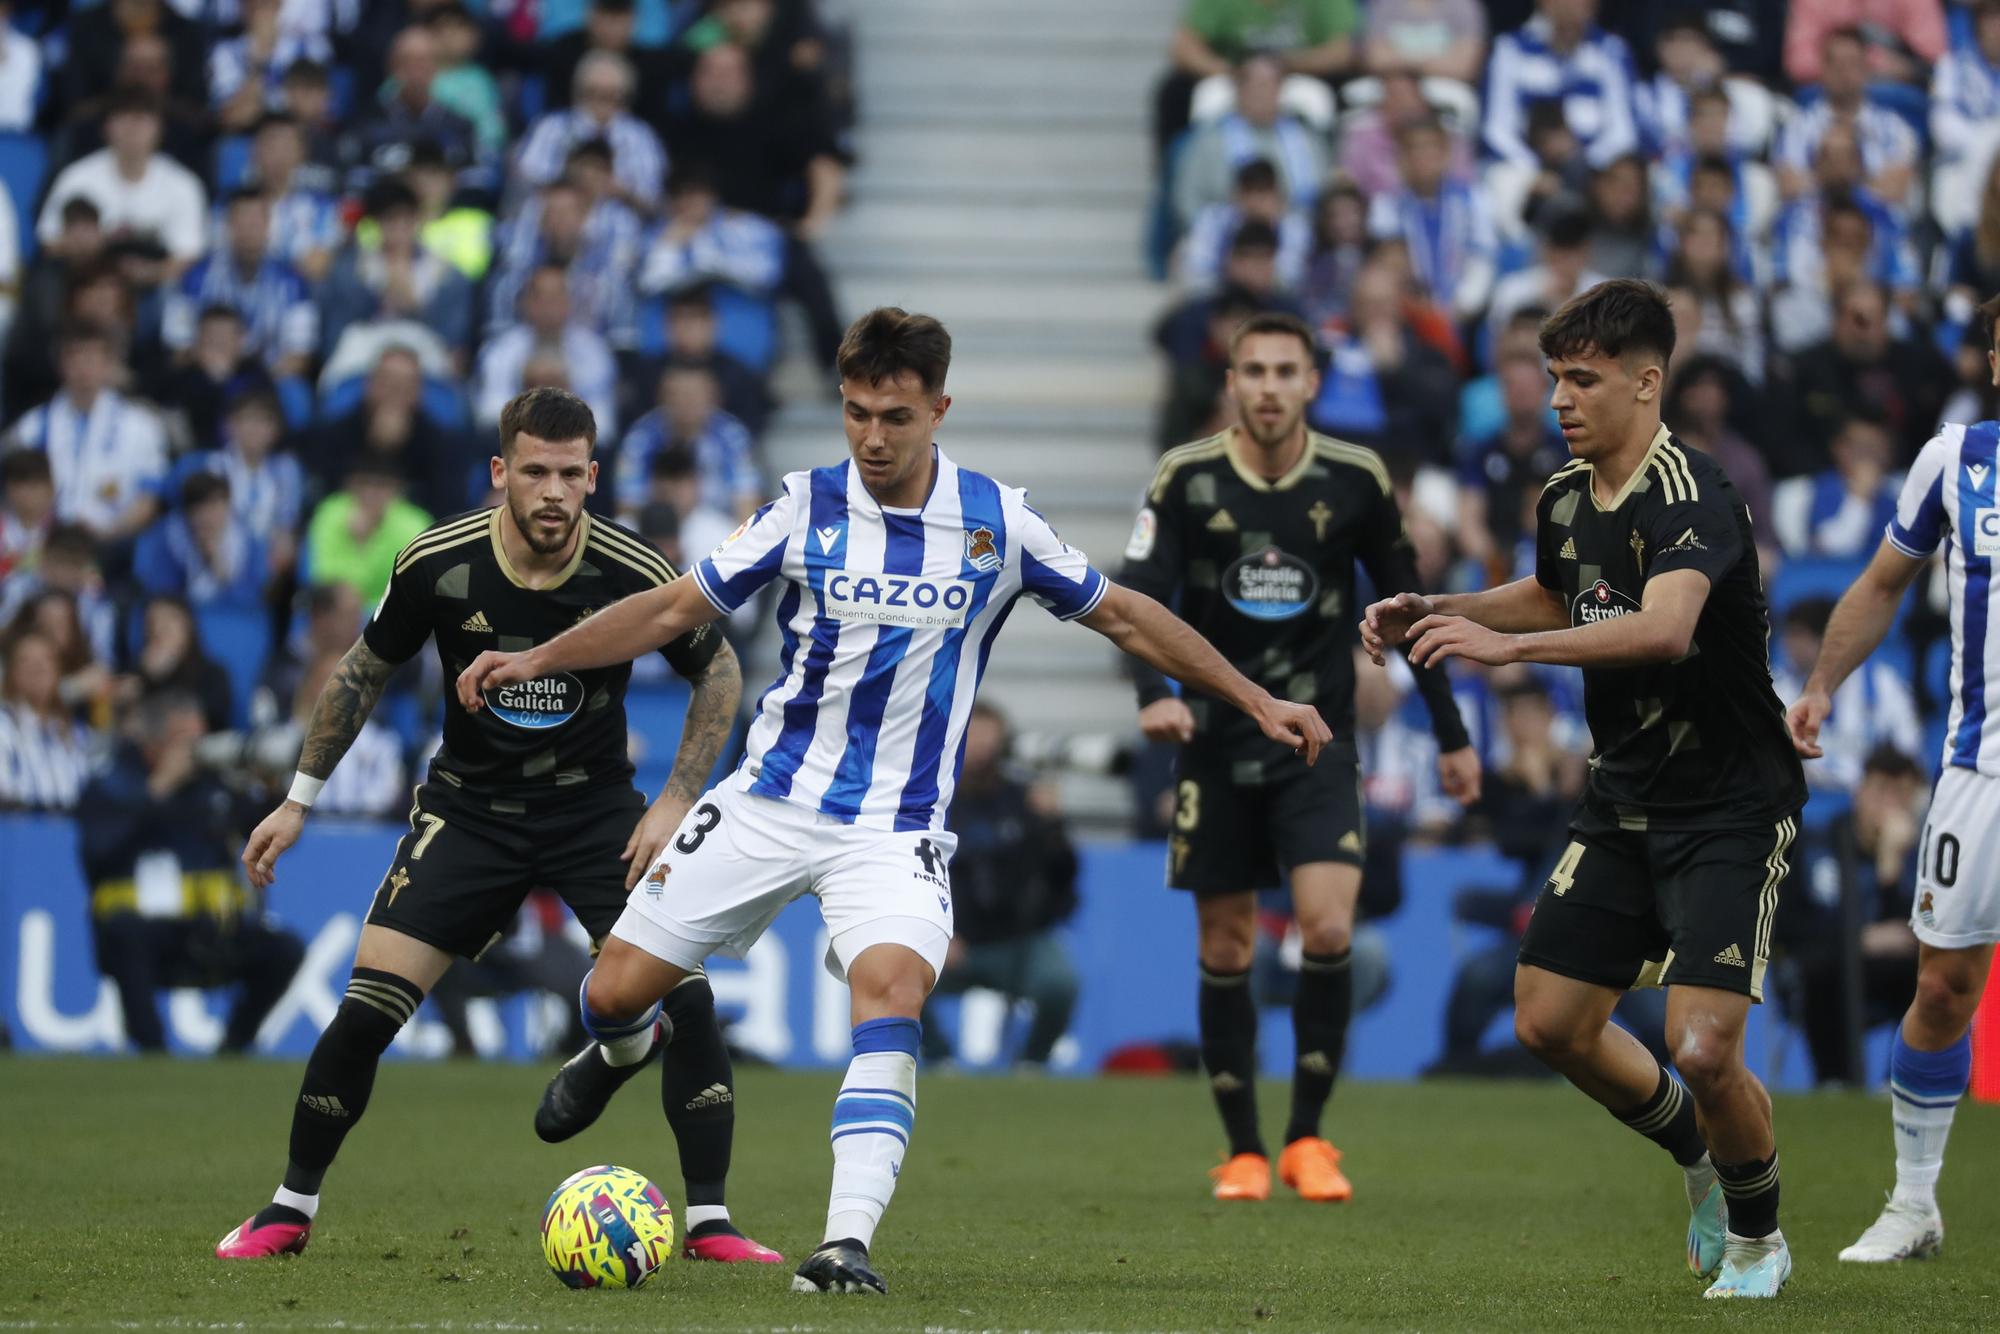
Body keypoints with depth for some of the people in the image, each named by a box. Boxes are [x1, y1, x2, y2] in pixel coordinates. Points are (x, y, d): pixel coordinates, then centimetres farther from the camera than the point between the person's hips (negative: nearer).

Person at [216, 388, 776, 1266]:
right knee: (367, 1007, -10)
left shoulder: (634, 576, -19)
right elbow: (364, 671, 2)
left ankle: (708, 1225, -4)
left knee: (683, 998, -17)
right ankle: (290, 1210, 9)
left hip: (595, 806, 0)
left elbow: (719, 672, -1)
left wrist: (677, 800, -10)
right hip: (469, 806, 0)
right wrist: (299, 802, 4)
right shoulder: (437, 565, -16)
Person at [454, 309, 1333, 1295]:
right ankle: (621, 1051, 39)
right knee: (617, 990, -1)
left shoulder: (997, 523, -4)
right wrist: (535, 661, -5)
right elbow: (677, 609, 4)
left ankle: (848, 1241, -35)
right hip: (770, 799, 1)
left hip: (896, 828, -1)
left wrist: (1254, 701, 9)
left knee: (891, 988, -30)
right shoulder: (808, 508, -4)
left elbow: (1125, 618, 9)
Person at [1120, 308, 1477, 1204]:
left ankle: (1306, 1137, -1)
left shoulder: (1356, 481, -3)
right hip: (1216, 742, 0)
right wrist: (1154, 692, -31)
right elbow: (1138, 594, -12)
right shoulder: (1187, 479, -6)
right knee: (1226, 950, 3)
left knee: (1329, 930, -15)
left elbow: (1405, 607, 7)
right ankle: (1243, 1152, 14)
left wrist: (1451, 734, 9)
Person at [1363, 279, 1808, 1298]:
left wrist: (1507, 645, -49)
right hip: (1622, 802, 8)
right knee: (1550, 1023, 5)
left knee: (1702, 1048, -17)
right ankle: (1700, 1157, 31)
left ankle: (1758, 1240, 11)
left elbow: (1665, 627, -42)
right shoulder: (1566, 497, 3)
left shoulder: (1689, 495, -23)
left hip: (1728, 809, -8)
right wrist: (1434, 611, 12)